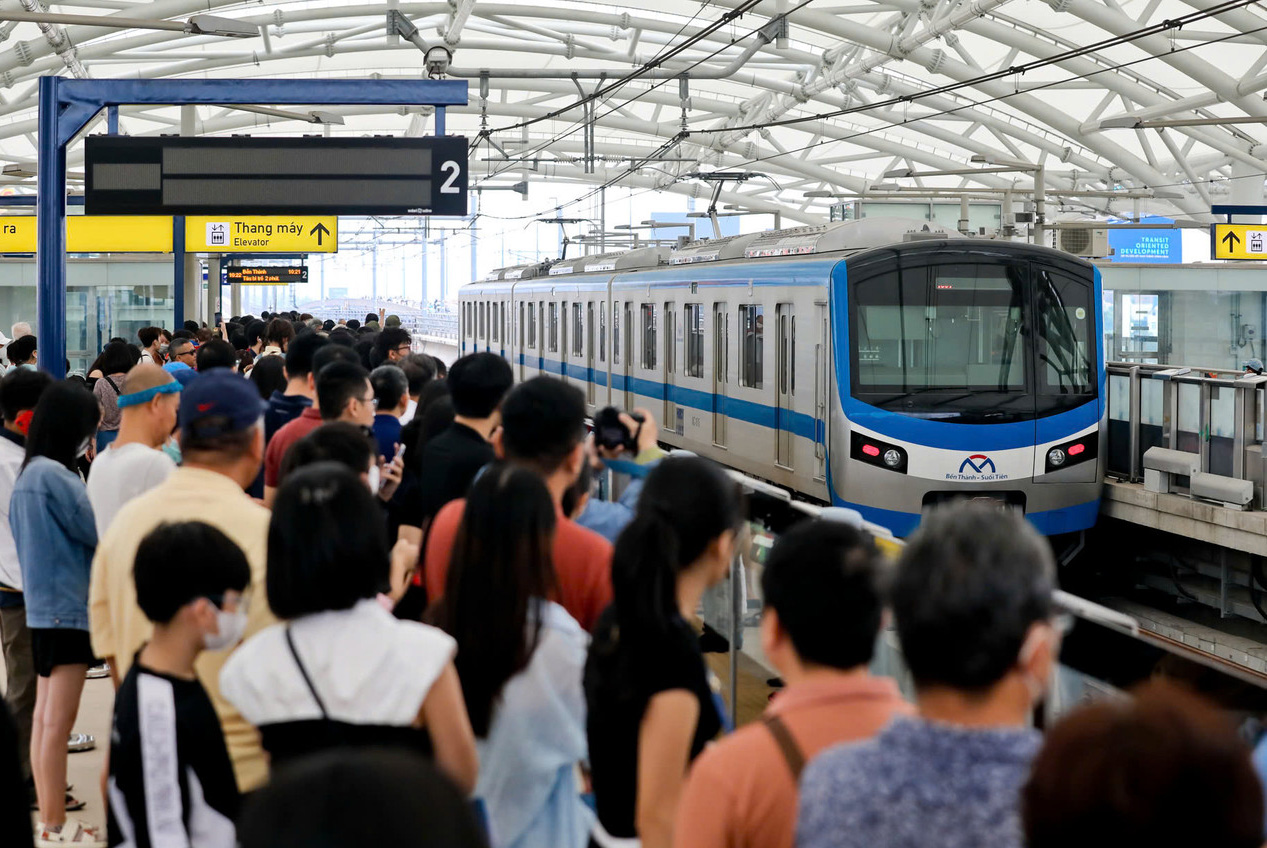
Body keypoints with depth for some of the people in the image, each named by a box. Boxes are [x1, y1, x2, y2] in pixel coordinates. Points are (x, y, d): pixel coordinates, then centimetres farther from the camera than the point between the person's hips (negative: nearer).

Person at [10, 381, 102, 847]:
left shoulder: (28, 474, 9)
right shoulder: (55, 475, -19)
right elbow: (99, 533, -14)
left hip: (44, 605, 10)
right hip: (69, 606, -10)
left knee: (45, 717, 13)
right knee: (58, 722, -4)